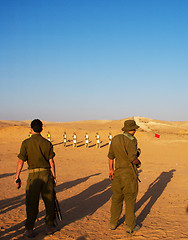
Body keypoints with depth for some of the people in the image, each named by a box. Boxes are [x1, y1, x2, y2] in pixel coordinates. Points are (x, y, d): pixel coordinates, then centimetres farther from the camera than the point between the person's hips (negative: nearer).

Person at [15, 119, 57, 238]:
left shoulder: (26, 143, -5)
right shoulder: (47, 143, 1)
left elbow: (21, 161, -5)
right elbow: (51, 162, 2)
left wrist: (17, 176, 3)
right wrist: (54, 177, 9)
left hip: (33, 175, -2)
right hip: (47, 174, 2)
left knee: (31, 203, 7)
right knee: (49, 201, 13)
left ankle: (29, 229, 12)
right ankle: (50, 226, 22)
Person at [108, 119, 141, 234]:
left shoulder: (115, 139, 5)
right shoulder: (131, 140, -16)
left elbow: (111, 155, 12)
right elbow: (132, 157, -26)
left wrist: (111, 169, 22)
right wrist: (138, 162, -5)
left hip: (118, 173, 6)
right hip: (129, 173, -6)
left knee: (116, 198, 16)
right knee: (130, 200, 5)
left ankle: (113, 223, 26)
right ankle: (130, 226, 14)